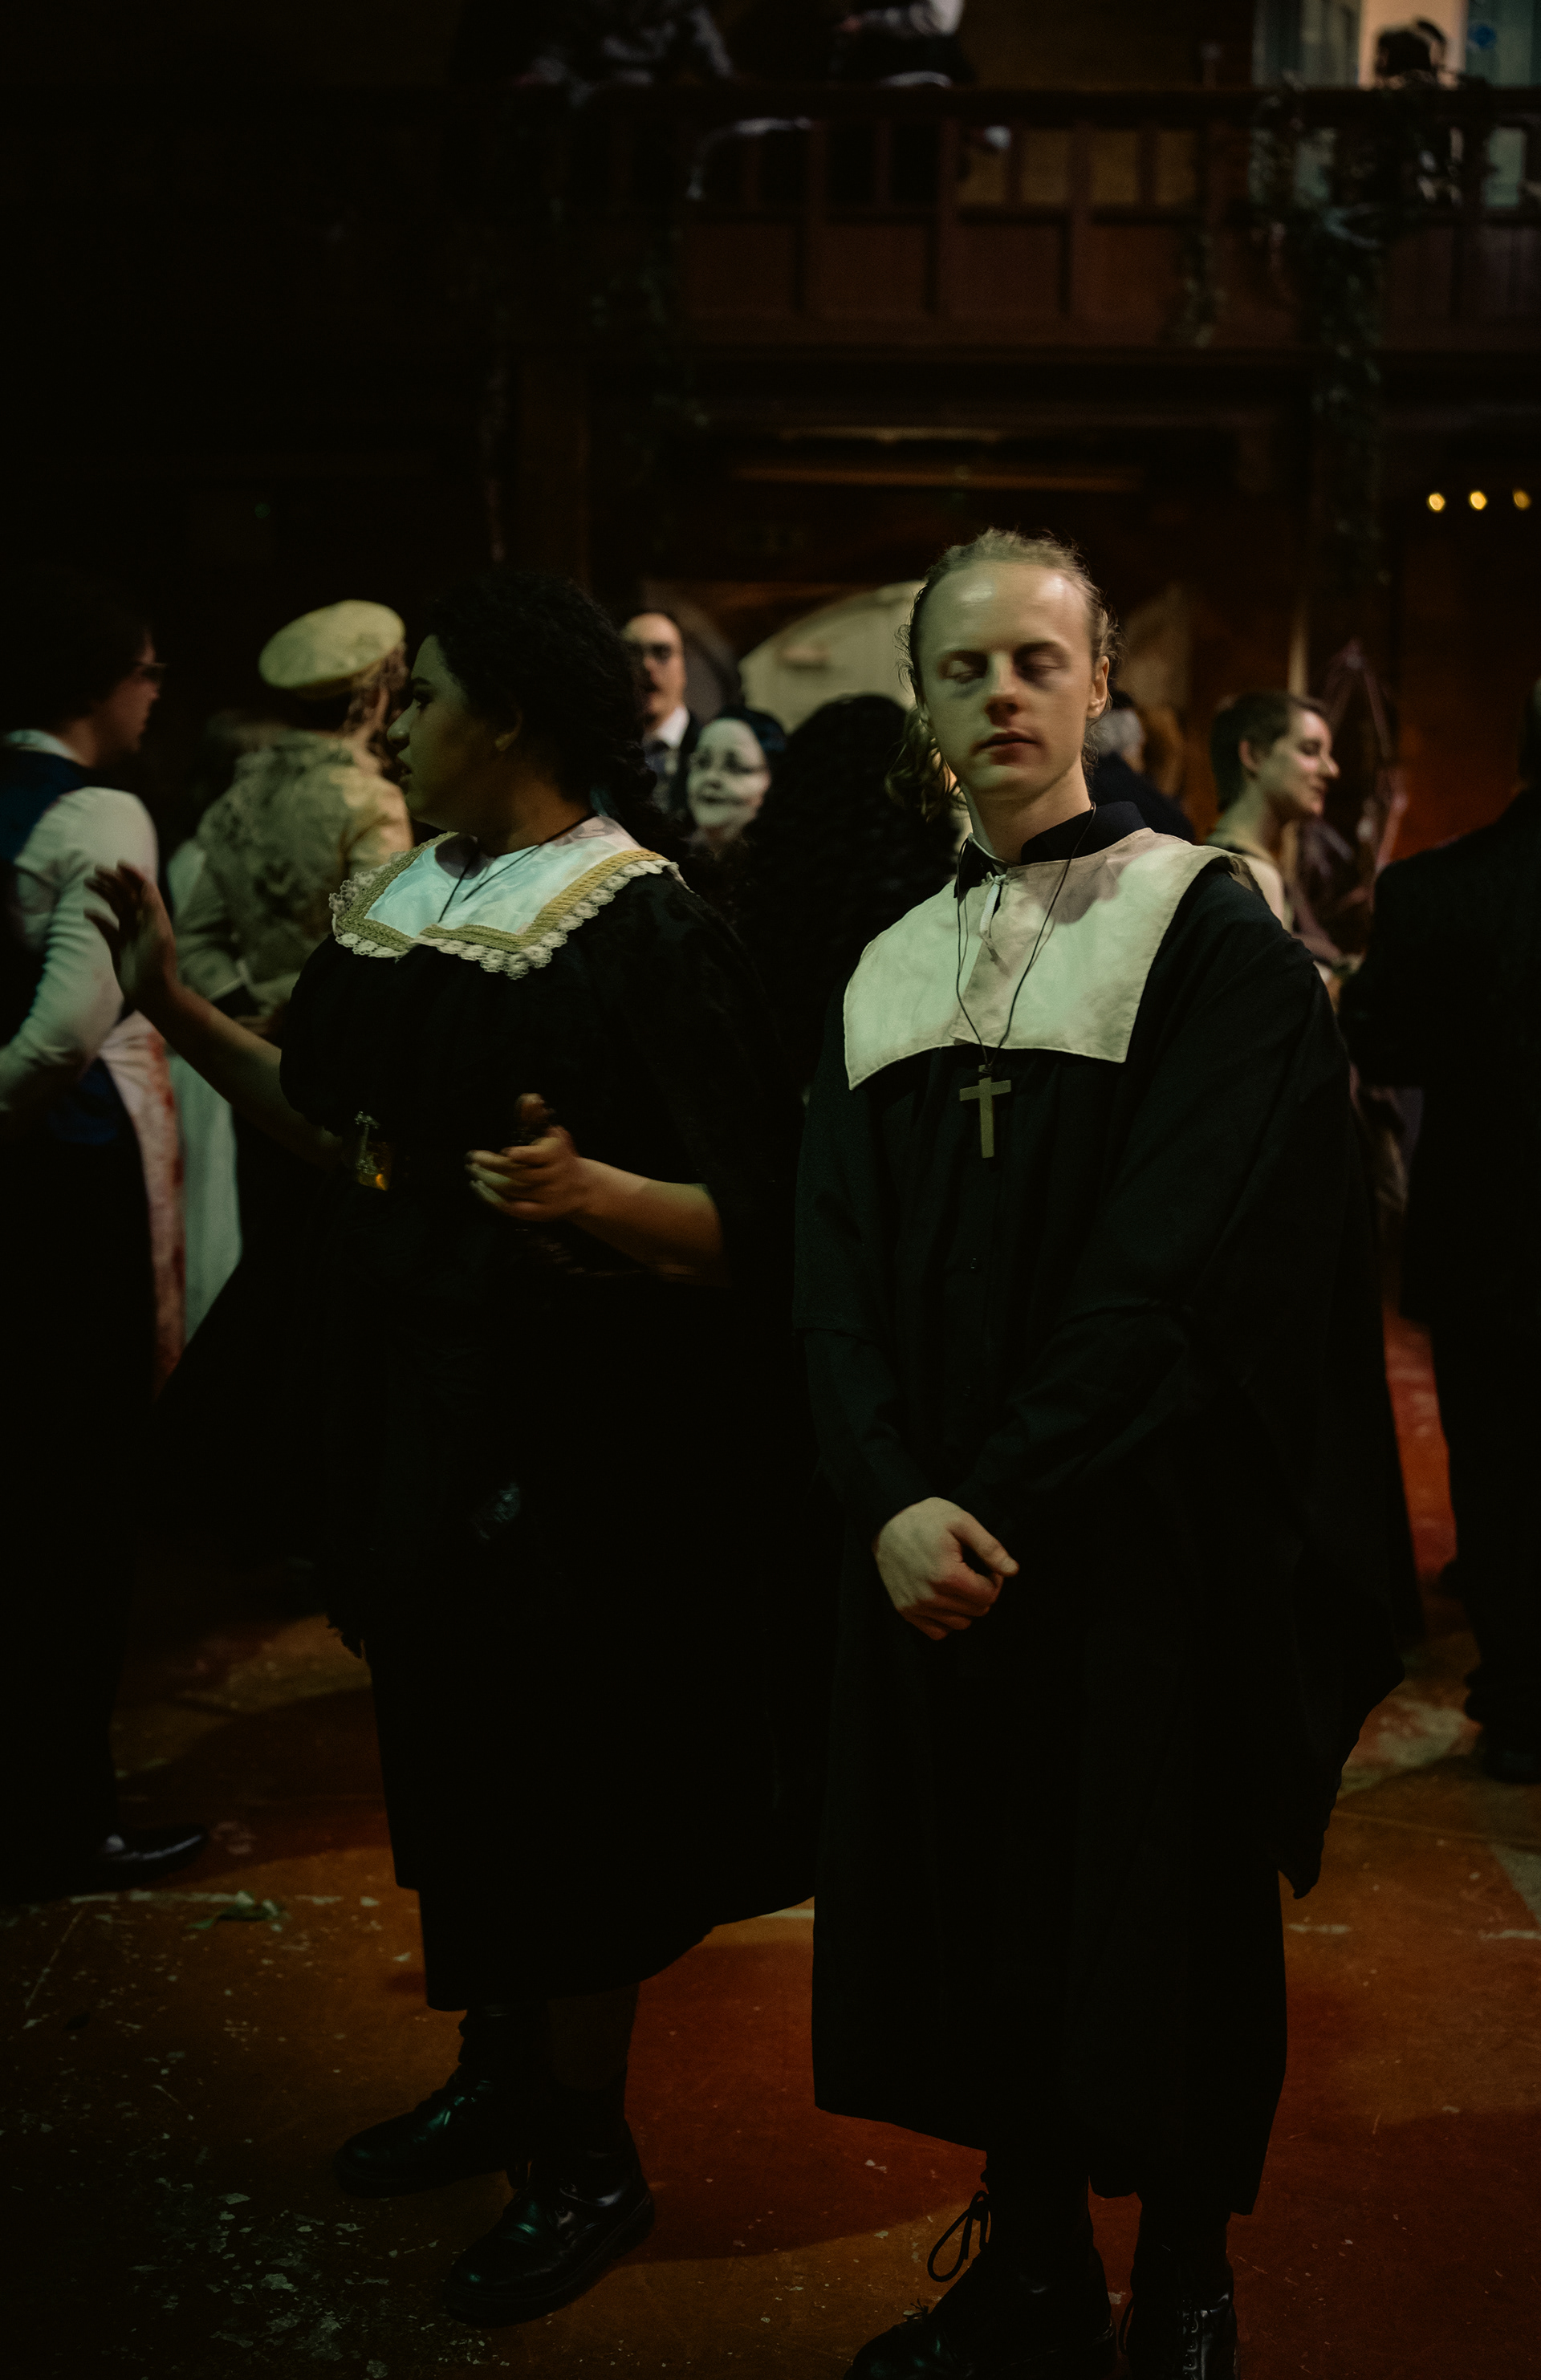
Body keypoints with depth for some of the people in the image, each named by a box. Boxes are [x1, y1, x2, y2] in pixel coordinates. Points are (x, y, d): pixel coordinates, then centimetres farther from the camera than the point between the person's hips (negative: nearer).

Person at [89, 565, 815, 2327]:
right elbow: (342, 1127, 15)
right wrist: (178, 1011, 11)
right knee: (455, 1766, 19)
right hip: (422, 1410, 8)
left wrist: (589, 1190, -39)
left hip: (571, 1445, -8)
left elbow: (746, 1222, -21)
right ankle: (498, 2075, 39)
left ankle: (586, 2159, 24)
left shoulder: (643, 935, -18)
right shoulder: (410, 905, 6)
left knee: (560, 1792, 5)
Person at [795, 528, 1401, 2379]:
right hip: (938, 1541, 4)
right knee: (982, 1916, 12)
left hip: (1148, 1536, -4)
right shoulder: (888, 972, 8)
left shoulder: (1210, 937, -7)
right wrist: (892, 1501, -15)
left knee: (1156, 1926, 8)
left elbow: (1176, 1270, -15)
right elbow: (835, 1271, 0)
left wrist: (1008, 1501, -18)